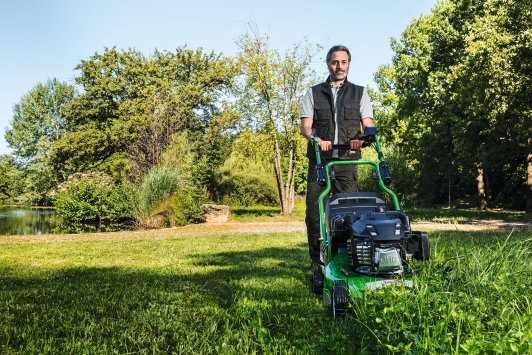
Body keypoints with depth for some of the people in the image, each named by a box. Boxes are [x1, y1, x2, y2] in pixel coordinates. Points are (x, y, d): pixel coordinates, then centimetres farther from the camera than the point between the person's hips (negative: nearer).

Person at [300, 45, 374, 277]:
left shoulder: (359, 93, 13)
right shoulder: (313, 93, 13)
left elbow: (368, 126, 5)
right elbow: (305, 126, 3)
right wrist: (317, 140, -19)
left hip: (347, 162, 0)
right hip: (319, 161, 1)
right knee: (314, 212, -2)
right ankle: (317, 261, 8)